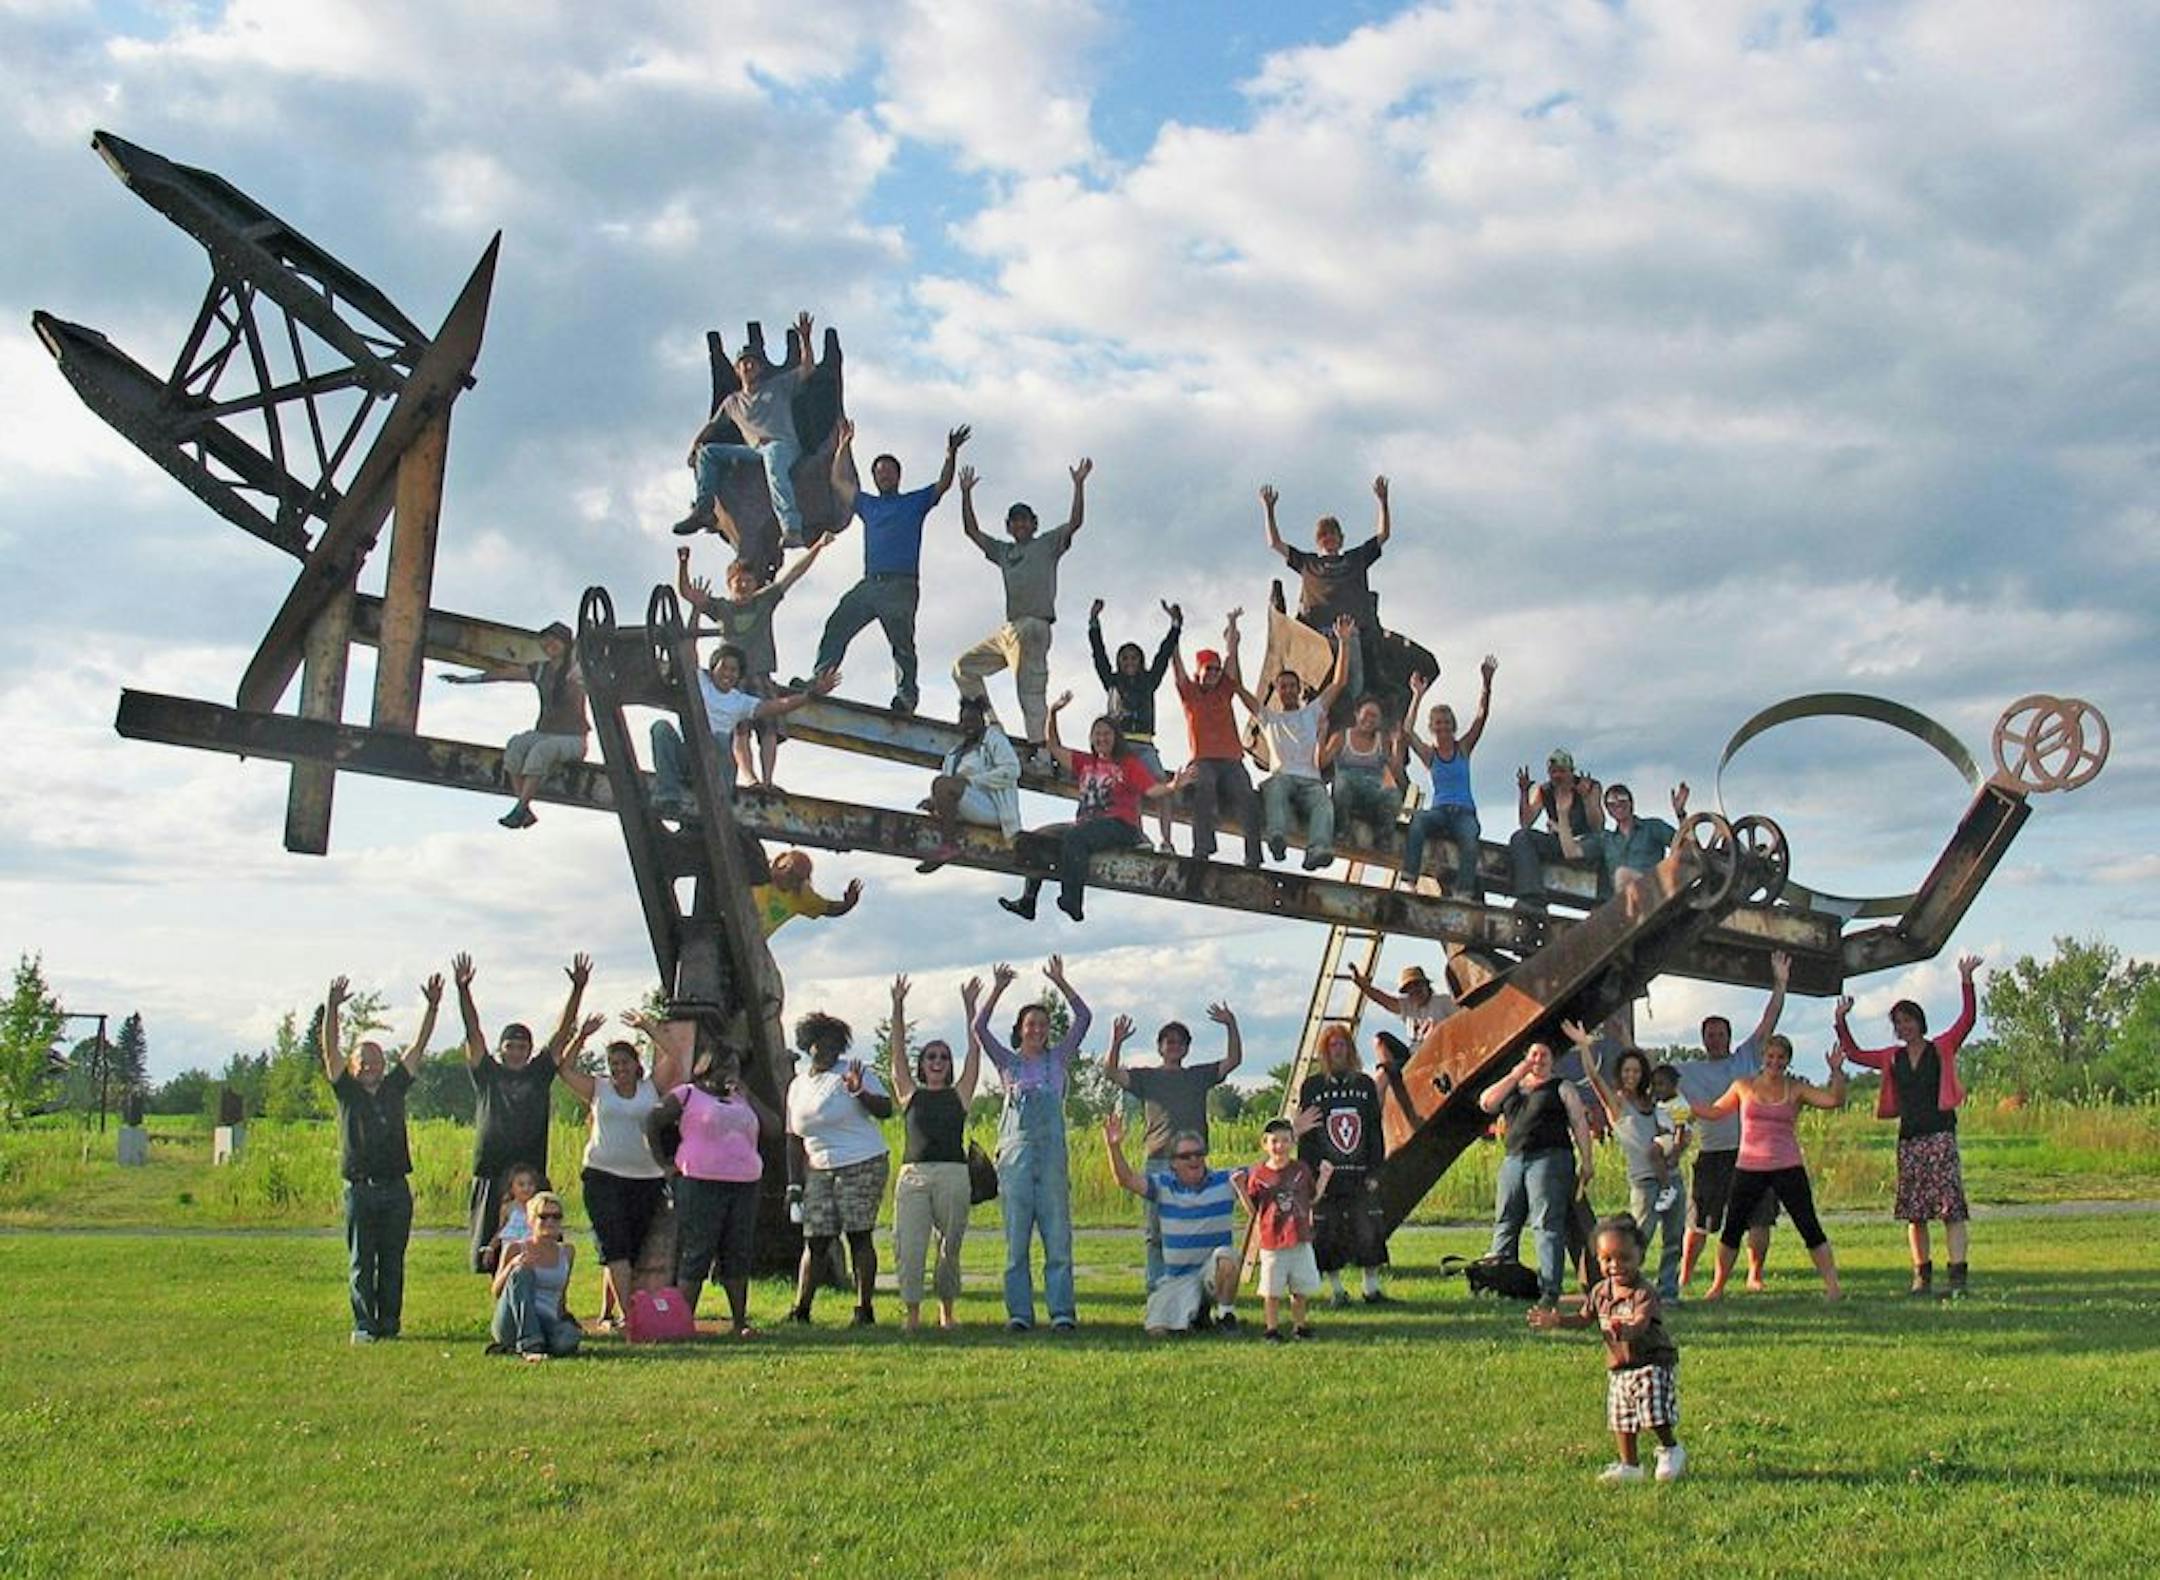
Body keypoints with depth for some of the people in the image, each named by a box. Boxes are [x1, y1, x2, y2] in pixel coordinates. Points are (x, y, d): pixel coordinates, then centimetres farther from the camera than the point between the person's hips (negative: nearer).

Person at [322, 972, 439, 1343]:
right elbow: (330, 1050, -4)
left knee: (393, 1261, 4)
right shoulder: (347, 1092, 6)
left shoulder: (394, 1088, 12)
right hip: (360, 1188, -2)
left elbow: (418, 1048, 9)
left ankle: (389, 1323, 9)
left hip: (396, 1188, 2)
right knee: (361, 1262, 1)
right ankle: (363, 1325, 4)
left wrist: (433, 1006, 0)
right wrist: (332, 1008, -17)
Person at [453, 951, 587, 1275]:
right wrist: (463, 990, -11)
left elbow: (562, 1032, 6)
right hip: (490, 1178, 0)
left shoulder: (539, 1073, 12)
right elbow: (473, 1032, 0)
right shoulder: (486, 1075, 9)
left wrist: (578, 989, -3)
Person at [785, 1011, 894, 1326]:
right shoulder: (797, 1087, 12)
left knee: (859, 1235, -5)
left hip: (863, 1166, -4)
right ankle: (800, 1310, 6)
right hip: (819, 1171, 4)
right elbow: (794, 1139, 16)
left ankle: (865, 1308, 0)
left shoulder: (852, 1073, -1)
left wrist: (860, 1092, -27)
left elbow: (886, 1109, -10)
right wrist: (794, 1184, 11)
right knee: (815, 1240, 1)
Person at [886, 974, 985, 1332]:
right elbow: (897, 1052, 7)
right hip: (913, 1175, 0)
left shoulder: (959, 1095, 12)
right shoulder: (910, 1094, 13)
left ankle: (946, 1312, 18)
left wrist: (970, 1007, 4)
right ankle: (912, 1314, -2)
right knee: (910, 1247, -7)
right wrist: (898, 1008, 0)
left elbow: (975, 1051, 8)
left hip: (953, 1175, 0)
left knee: (950, 1247, 5)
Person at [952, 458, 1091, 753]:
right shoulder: (1004, 552, 26)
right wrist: (966, 493, 20)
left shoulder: (1048, 544, 12)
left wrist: (1079, 485, -7)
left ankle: (1038, 748, -23)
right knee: (964, 668, 5)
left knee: (1030, 690, -16)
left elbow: (1075, 522, -1)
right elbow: (971, 530, 26)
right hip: (1008, 629, 7)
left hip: (1034, 626, -7)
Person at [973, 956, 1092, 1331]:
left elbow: (1083, 1018, 5)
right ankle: (1019, 1312, 4)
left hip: (1052, 1151, 0)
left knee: (1058, 1234, -3)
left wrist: (1060, 982, -1)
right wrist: (998, 989, -6)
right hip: (1015, 1151, 0)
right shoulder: (1008, 1062, 13)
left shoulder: (1058, 1059, 13)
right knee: (1016, 1236, 0)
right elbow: (980, 1027, 1)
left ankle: (1062, 1311, -1)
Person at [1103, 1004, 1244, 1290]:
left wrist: (1231, 1026, -2)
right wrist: (1117, 1042, -18)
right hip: (1157, 1162, -2)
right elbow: (1111, 1072, -2)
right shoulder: (1147, 1077, 12)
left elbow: (1233, 1060, 11)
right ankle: (1157, 1290, 4)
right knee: (1156, 1231, -1)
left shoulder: (1199, 1076, 18)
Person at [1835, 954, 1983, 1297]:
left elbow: (1966, 1021, -9)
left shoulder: (1942, 1049, 4)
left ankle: (1958, 1275, -16)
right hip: (1908, 1137, 5)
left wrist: (1966, 983, -18)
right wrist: (1842, 1021, 10)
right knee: (1914, 1212, 5)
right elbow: (1854, 1054, 19)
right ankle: (1922, 1275, 12)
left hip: (1940, 1134, -5)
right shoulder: (1892, 1058, 15)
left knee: (1950, 1206, -12)